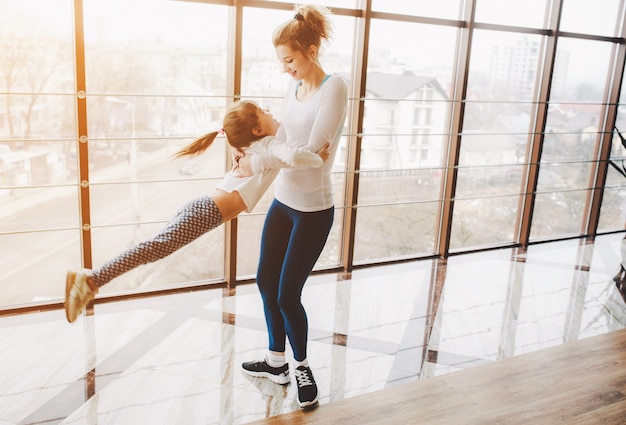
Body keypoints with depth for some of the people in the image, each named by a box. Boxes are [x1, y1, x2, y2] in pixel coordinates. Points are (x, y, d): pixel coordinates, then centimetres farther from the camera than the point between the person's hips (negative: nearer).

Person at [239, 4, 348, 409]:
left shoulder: (334, 87, -16)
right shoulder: (293, 89, 7)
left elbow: (310, 151, -23)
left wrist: (255, 163, -18)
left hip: (312, 209, -8)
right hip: (282, 201, 8)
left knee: (288, 294, 0)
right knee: (266, 281, 14)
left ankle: (302, 366, 27)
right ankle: (277, 361, 34)